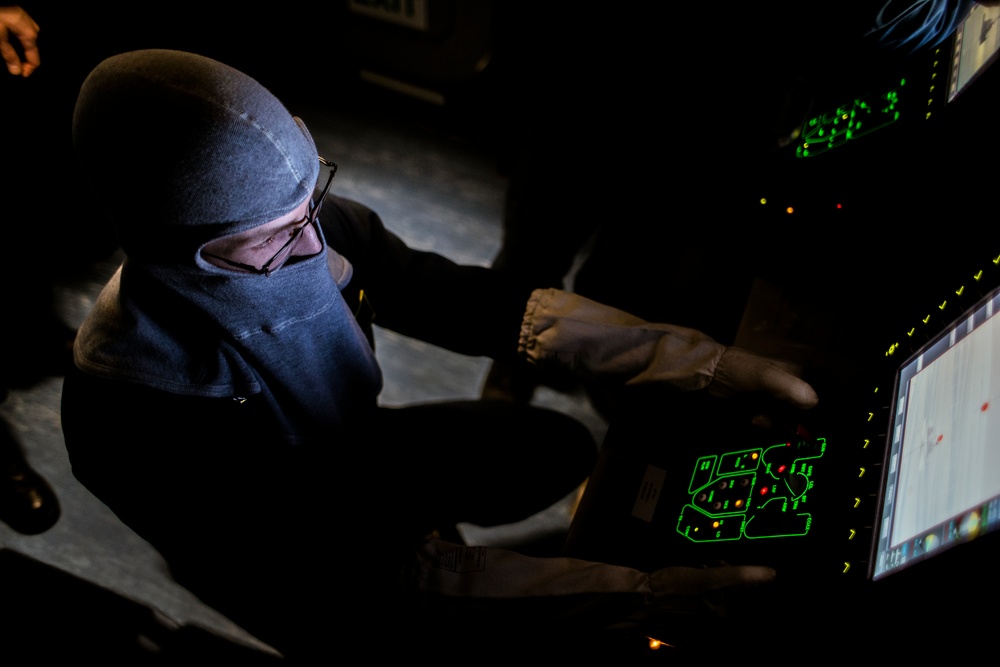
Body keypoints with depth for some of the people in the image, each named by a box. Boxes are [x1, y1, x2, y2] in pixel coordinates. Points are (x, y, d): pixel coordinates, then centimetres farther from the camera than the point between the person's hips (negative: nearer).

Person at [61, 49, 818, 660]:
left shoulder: (320, 225, -25)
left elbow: (477, 306, -17)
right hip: (295, 573, -3)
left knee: (562, 449, -1)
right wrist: (636, 591, -39)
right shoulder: (128, 409, -38)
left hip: (351, 452, 4)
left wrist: (706, 362, -22)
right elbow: (354, 569, -37)